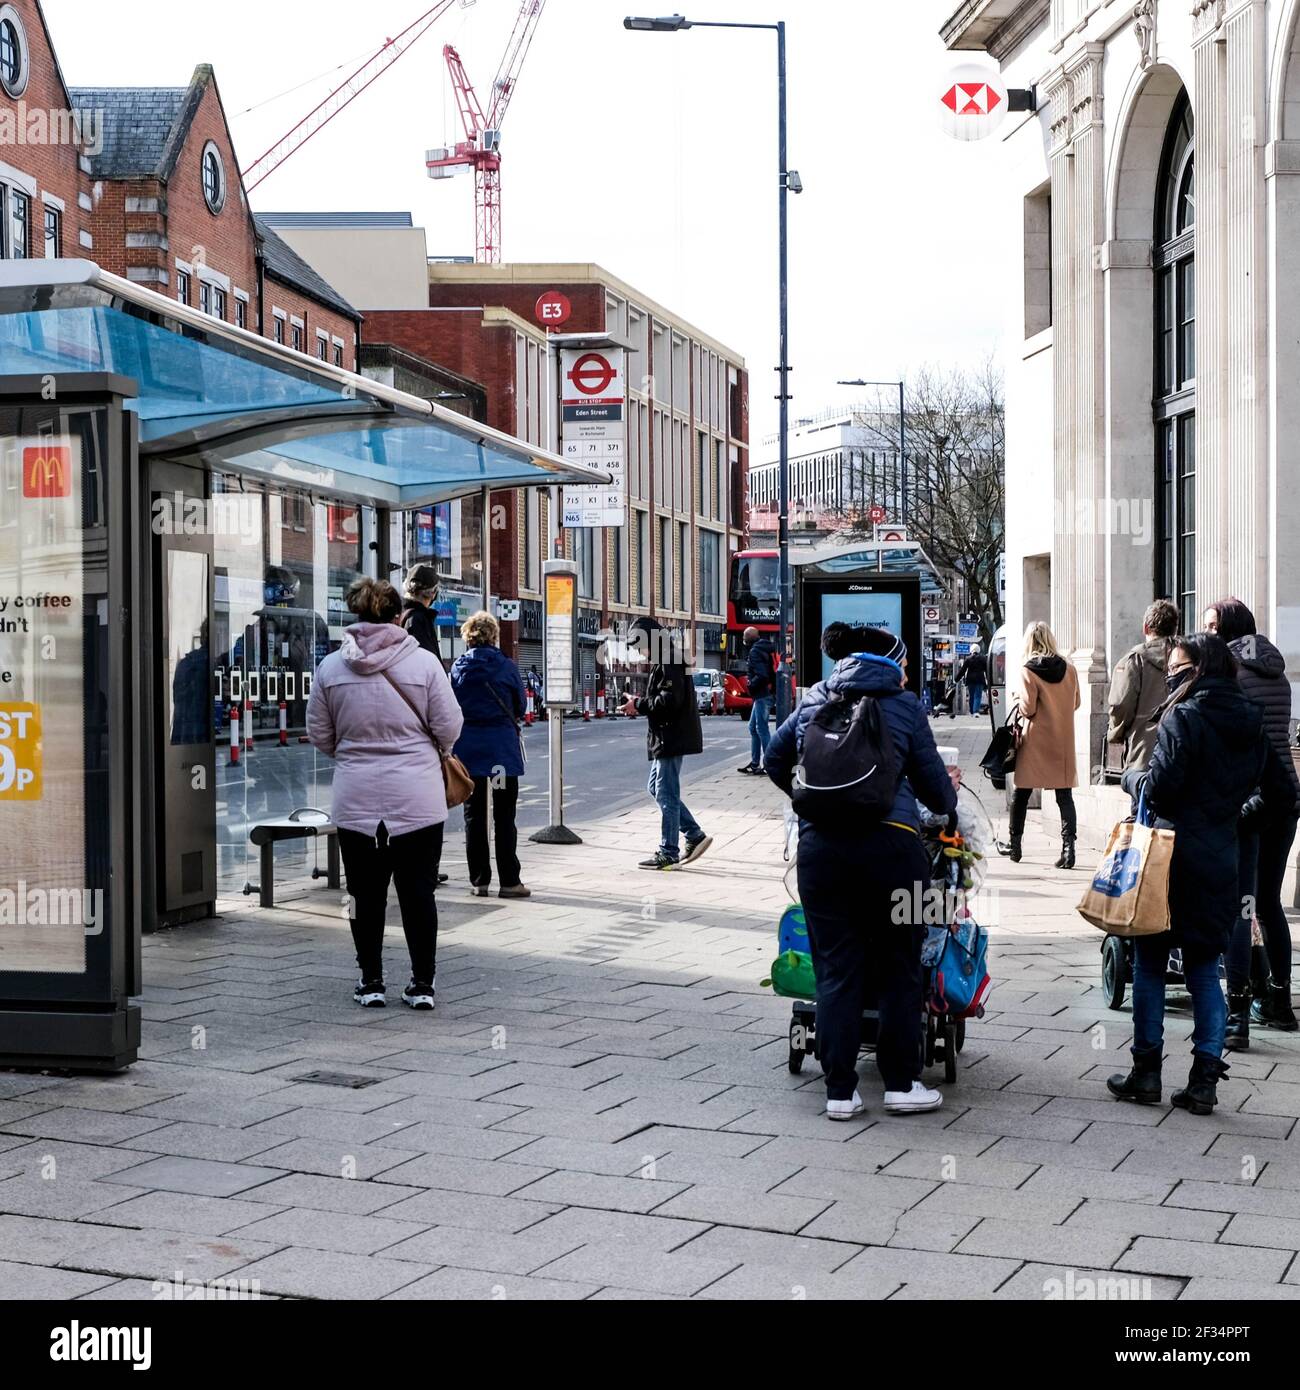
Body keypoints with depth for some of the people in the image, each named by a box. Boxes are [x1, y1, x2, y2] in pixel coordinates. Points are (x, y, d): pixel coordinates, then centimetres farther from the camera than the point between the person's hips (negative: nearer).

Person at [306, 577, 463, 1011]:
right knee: (418, 890, 8)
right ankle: (422, 983, 12)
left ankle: (371, 981, 17)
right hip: (418, 799, -1)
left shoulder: (330, 667, -1)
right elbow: (449, 729, -3)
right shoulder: (424, 663, -6)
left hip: (356, 799, 1)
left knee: (366, 892, 11)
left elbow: (319, 736, 6)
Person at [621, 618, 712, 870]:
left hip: (672, 738, -11)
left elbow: (670, 700, -25)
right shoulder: (664, 659, 16)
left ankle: (668, 853, 3)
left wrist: (639, 705, -15)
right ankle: (695, 835, 20)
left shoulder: (669, 661, -17)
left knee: (666, 794, -4)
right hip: (667, 737, 11)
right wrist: (641, 702, 5)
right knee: (656, 788, 17)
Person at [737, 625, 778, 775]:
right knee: (753, 728, 16)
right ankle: (755, 763, 21)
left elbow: (762, 675, -24)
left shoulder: (755, 651, -15)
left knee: (762, 729, -7)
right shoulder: (764, 648, 15)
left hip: (762, 695, -10)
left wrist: (751, 685, -10)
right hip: (766, 693, 10)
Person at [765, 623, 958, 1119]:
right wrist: (949, 807, 33)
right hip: (890, 842, -3)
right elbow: (931, 778, 12)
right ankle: (901, 1083, 16)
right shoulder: (904, 705, 6)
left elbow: (775, 759, 24)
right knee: (898, 967, 10)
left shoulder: (813, 701, 16)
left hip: (820, 842, 3)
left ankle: (840, 1091, 9)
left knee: (836, 969, 7)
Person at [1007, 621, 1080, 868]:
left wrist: (1017, 700, 6)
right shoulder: (1069, 669, 2)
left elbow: (1028, 708, -13)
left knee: (1021, 794, 11)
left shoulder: (1027, 671, -10)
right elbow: (1076, 702, 11)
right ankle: (1068, 847, -11)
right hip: (1063, 743, 2)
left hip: (1035, 741, -2)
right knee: (1065, 796, 2)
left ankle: (1015, 846, 19)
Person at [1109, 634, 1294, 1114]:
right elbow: (1281, 795, 13)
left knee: (1150, 965, 7)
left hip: (1172, 858, -5)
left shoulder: (1183, 718, -10)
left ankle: (1146, 1073, 11)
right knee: (1205, 970, 11)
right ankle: (1205, 1082, 7)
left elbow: (1158, 788, -16)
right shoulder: (1252, 724, 9)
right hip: (1221, 866, 5)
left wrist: (1131, 776, 4)